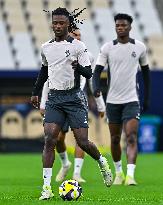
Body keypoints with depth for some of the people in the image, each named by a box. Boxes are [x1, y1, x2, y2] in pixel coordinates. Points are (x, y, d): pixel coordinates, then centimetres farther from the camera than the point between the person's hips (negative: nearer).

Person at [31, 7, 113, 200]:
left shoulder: (78, 46, -3)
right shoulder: (46, 47, 11)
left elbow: (89, 74, -6)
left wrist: (78, 67, -26)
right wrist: (35, 92, 26)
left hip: (74, 97, -3)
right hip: (54, 98, 3)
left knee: (82, 142, -5)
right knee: (49, 139, -12)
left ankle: (102, 162, 29)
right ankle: (46, 187, -13)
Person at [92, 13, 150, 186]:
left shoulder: (140, 47, 3)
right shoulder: (107, 48, -1)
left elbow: (145, 71, 15)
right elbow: (97, 71, -6)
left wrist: (146, 98, 15)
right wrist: (96, 87, -27)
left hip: (132, 100, -1)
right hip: (112, 100, 1)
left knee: (131, 138, -16)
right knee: (115, 139, 11)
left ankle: (130, 176, -24)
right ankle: (118, 172, 30)